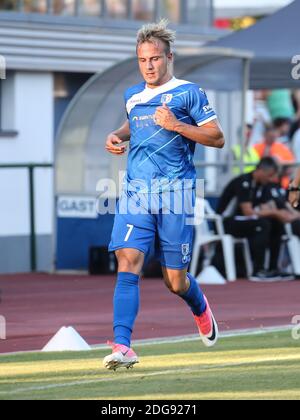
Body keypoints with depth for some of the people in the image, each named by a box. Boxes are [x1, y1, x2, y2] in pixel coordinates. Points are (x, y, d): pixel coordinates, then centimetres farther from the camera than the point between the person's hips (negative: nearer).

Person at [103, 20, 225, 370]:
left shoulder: (188, 92, 0)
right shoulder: (133, 96, 16)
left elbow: (217, 138, -2)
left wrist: (176, 125, -14)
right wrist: (118, 136, 16)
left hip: (174, 192, -4)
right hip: (135, 192, 4)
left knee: (175, 282, 3)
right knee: (128, 263, -16)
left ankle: (200, 309, 39)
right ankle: (122, 347, -22)